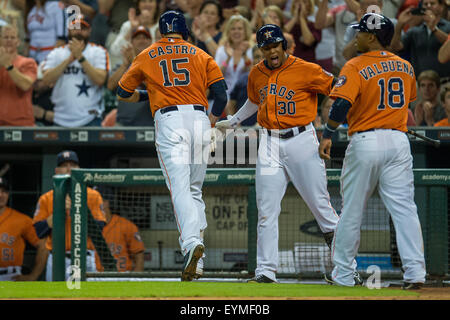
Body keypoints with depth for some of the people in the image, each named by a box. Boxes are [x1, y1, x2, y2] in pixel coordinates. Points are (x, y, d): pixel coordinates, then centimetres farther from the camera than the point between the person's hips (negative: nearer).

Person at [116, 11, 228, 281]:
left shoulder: (147, 56, 17)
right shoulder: (200, 55, 17)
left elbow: (123, 93, 23)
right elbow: (221, 93, 6)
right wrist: (212, 121, 21)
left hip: (169, 120, -2)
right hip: (200, 119, 2)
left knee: (180, 187, -13)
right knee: (195, 189, 12)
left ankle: (191, 242, -36)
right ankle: (196, 253, 5)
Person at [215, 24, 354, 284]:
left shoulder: (305, 70, -8)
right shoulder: (257, 75, 9)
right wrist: (232, 122, 38)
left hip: (302, 140, -5)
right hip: (270, 144, 5)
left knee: (319, 203, -5)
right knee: (266, 211, 1)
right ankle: (266, 271, 6)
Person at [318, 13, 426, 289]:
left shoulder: (356, 67, -9)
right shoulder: (405, 67, 10)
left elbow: (342, 104, -20)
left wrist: (328, 135, -13)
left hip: (365, 141, -4)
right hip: (399, 141, 4)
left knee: (352, 211, 7)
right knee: (404, 208, 0)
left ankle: (343, 274, 14)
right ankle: (415, 273, -9)